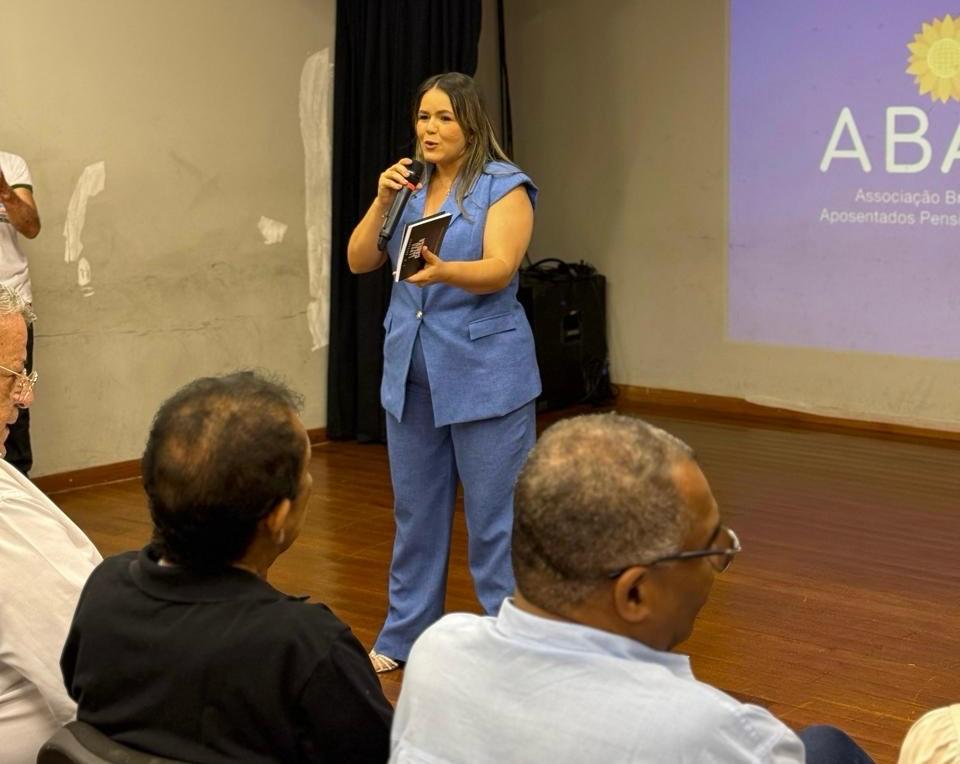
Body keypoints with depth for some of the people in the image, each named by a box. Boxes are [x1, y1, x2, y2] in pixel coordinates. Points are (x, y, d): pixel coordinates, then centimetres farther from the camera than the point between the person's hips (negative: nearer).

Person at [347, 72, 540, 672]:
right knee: (416, 510, 14)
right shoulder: (409, 185, 11)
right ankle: (405, 635, 26)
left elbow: (499, 270, -20)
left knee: (495, 517, -2)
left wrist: (444, 271, -39)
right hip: (411, 371, 6)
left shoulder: (505, 186, -7)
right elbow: (359, 261, 5)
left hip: (485, 374, -6)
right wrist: (382, 201, -11)